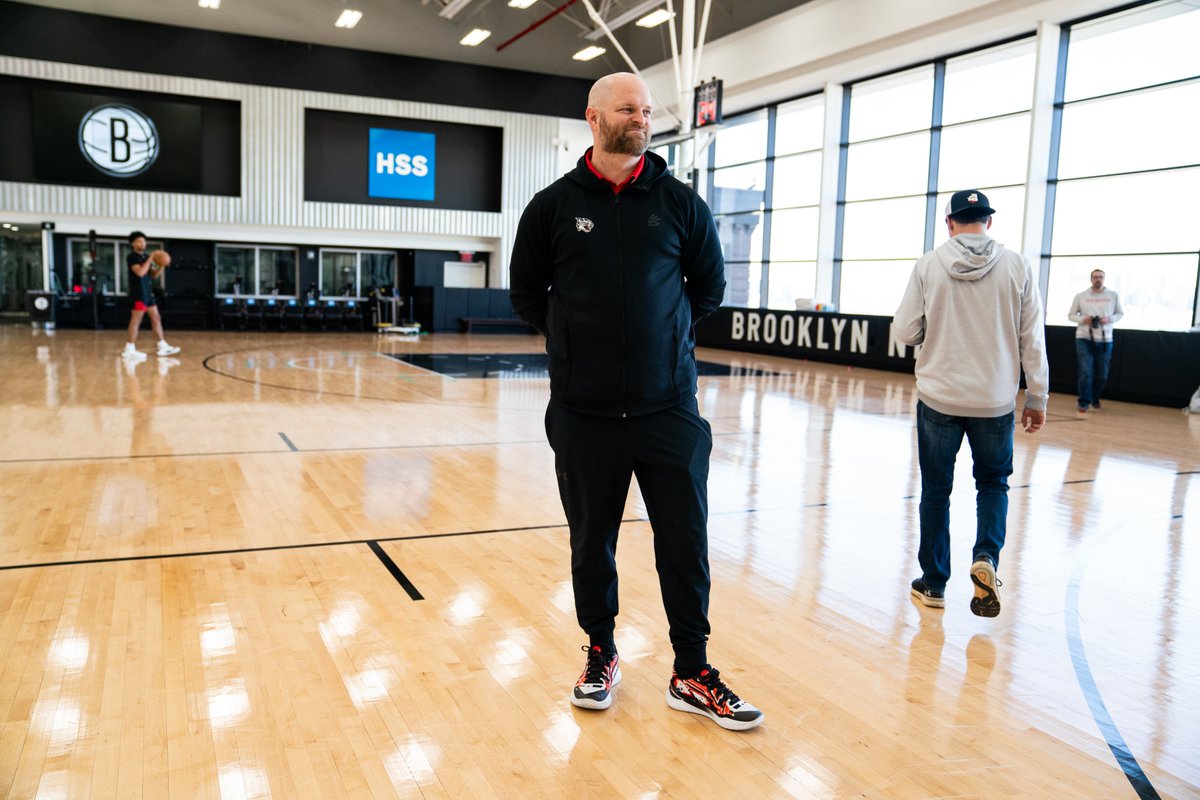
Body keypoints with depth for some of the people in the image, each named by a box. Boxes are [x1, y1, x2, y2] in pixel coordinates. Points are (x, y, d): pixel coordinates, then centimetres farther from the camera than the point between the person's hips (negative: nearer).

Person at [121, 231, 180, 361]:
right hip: (138, 292, -9)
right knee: (136, 320, -8)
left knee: (156, 318, 10)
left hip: (148, 291, 9)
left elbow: (154, 275, 15)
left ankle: (163, 347, 15)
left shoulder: (146, 257, 15)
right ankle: (129, 349, -6)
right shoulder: (131, 257, -9)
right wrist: (150, 259, -19)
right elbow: (140, 272, -23)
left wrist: (161, 266, -2)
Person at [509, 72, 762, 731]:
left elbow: (709, 286, 13)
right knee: (591, 542, 12)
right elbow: (526, 294, 11)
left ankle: (692, 674, 20)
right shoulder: (554, 205, 3)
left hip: (669, 409, 0)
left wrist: (664, 332, 10)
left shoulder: (679, 202, 4)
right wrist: (578, 337, 8)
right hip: (583, 412, 0)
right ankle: (601, 655, 32)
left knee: (686, 543, 4)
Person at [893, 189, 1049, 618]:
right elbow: (1032, 338, -1)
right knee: (993, 483, 20)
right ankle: (985, 558, -2)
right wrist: (1037, 397, 7)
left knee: (936, 491, 12)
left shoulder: (929, 265, -6)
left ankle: (934, 583, 19)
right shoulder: (1016, 266, -3)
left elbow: (905, 332, -4)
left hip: (939, 397, -1)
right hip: (995, 401, 1)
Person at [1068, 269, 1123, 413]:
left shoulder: (1113, 296, 4)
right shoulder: (1080, 296, 2)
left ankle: (1095, 399, 31)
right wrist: (1083, 319, -13)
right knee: (1085, 372, -8)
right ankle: (1084, 402, 3)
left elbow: (1120, 313, 11)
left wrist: (1110, 319, -10)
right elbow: (1071, 315, 7)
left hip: (1105, 340, 2)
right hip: (1084, 339, -2)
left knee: (1102, 374, 9)